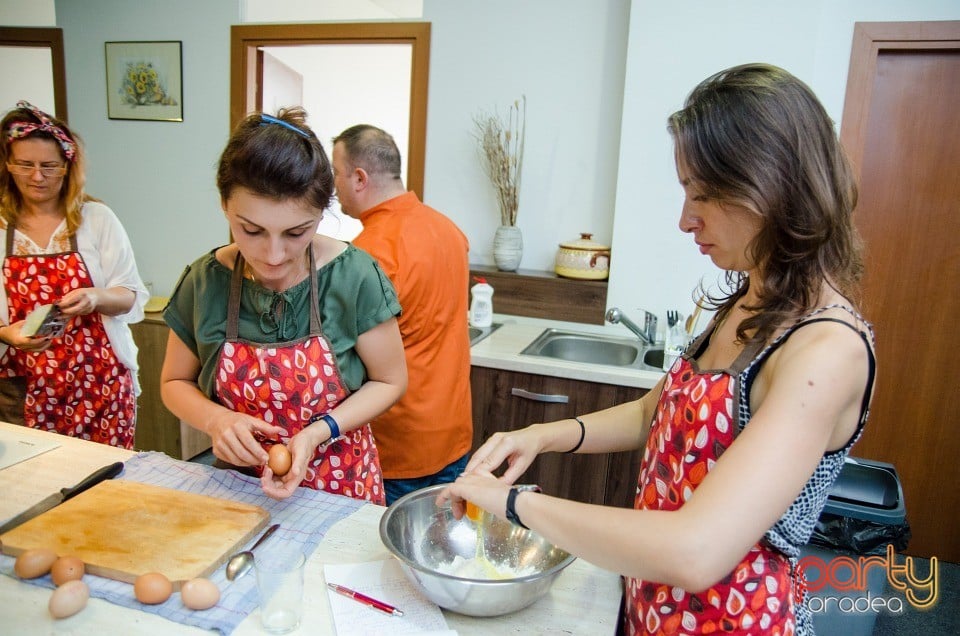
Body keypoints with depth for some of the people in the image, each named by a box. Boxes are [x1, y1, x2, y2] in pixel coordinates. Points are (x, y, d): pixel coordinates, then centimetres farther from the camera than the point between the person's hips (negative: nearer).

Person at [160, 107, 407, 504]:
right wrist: (215, 419, -18)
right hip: (238, 484, 2)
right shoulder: (204, 282, -11)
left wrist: (318, 432, -22)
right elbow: (175, 383, 3)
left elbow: (389, 381, -8)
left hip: (341, 486, -2)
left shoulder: (355, 277, -19)